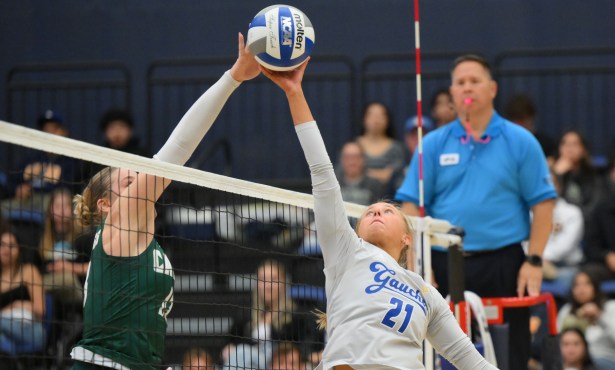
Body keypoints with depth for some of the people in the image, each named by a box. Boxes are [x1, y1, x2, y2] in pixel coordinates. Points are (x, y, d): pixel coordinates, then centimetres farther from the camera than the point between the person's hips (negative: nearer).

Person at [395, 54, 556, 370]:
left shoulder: (520, 142, 3)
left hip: (503, 265, -2)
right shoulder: (433, 145, 7)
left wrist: (534, 261, -8)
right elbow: (412, 206, 4)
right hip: (445, 267, 2)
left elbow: (542, 204, 0)